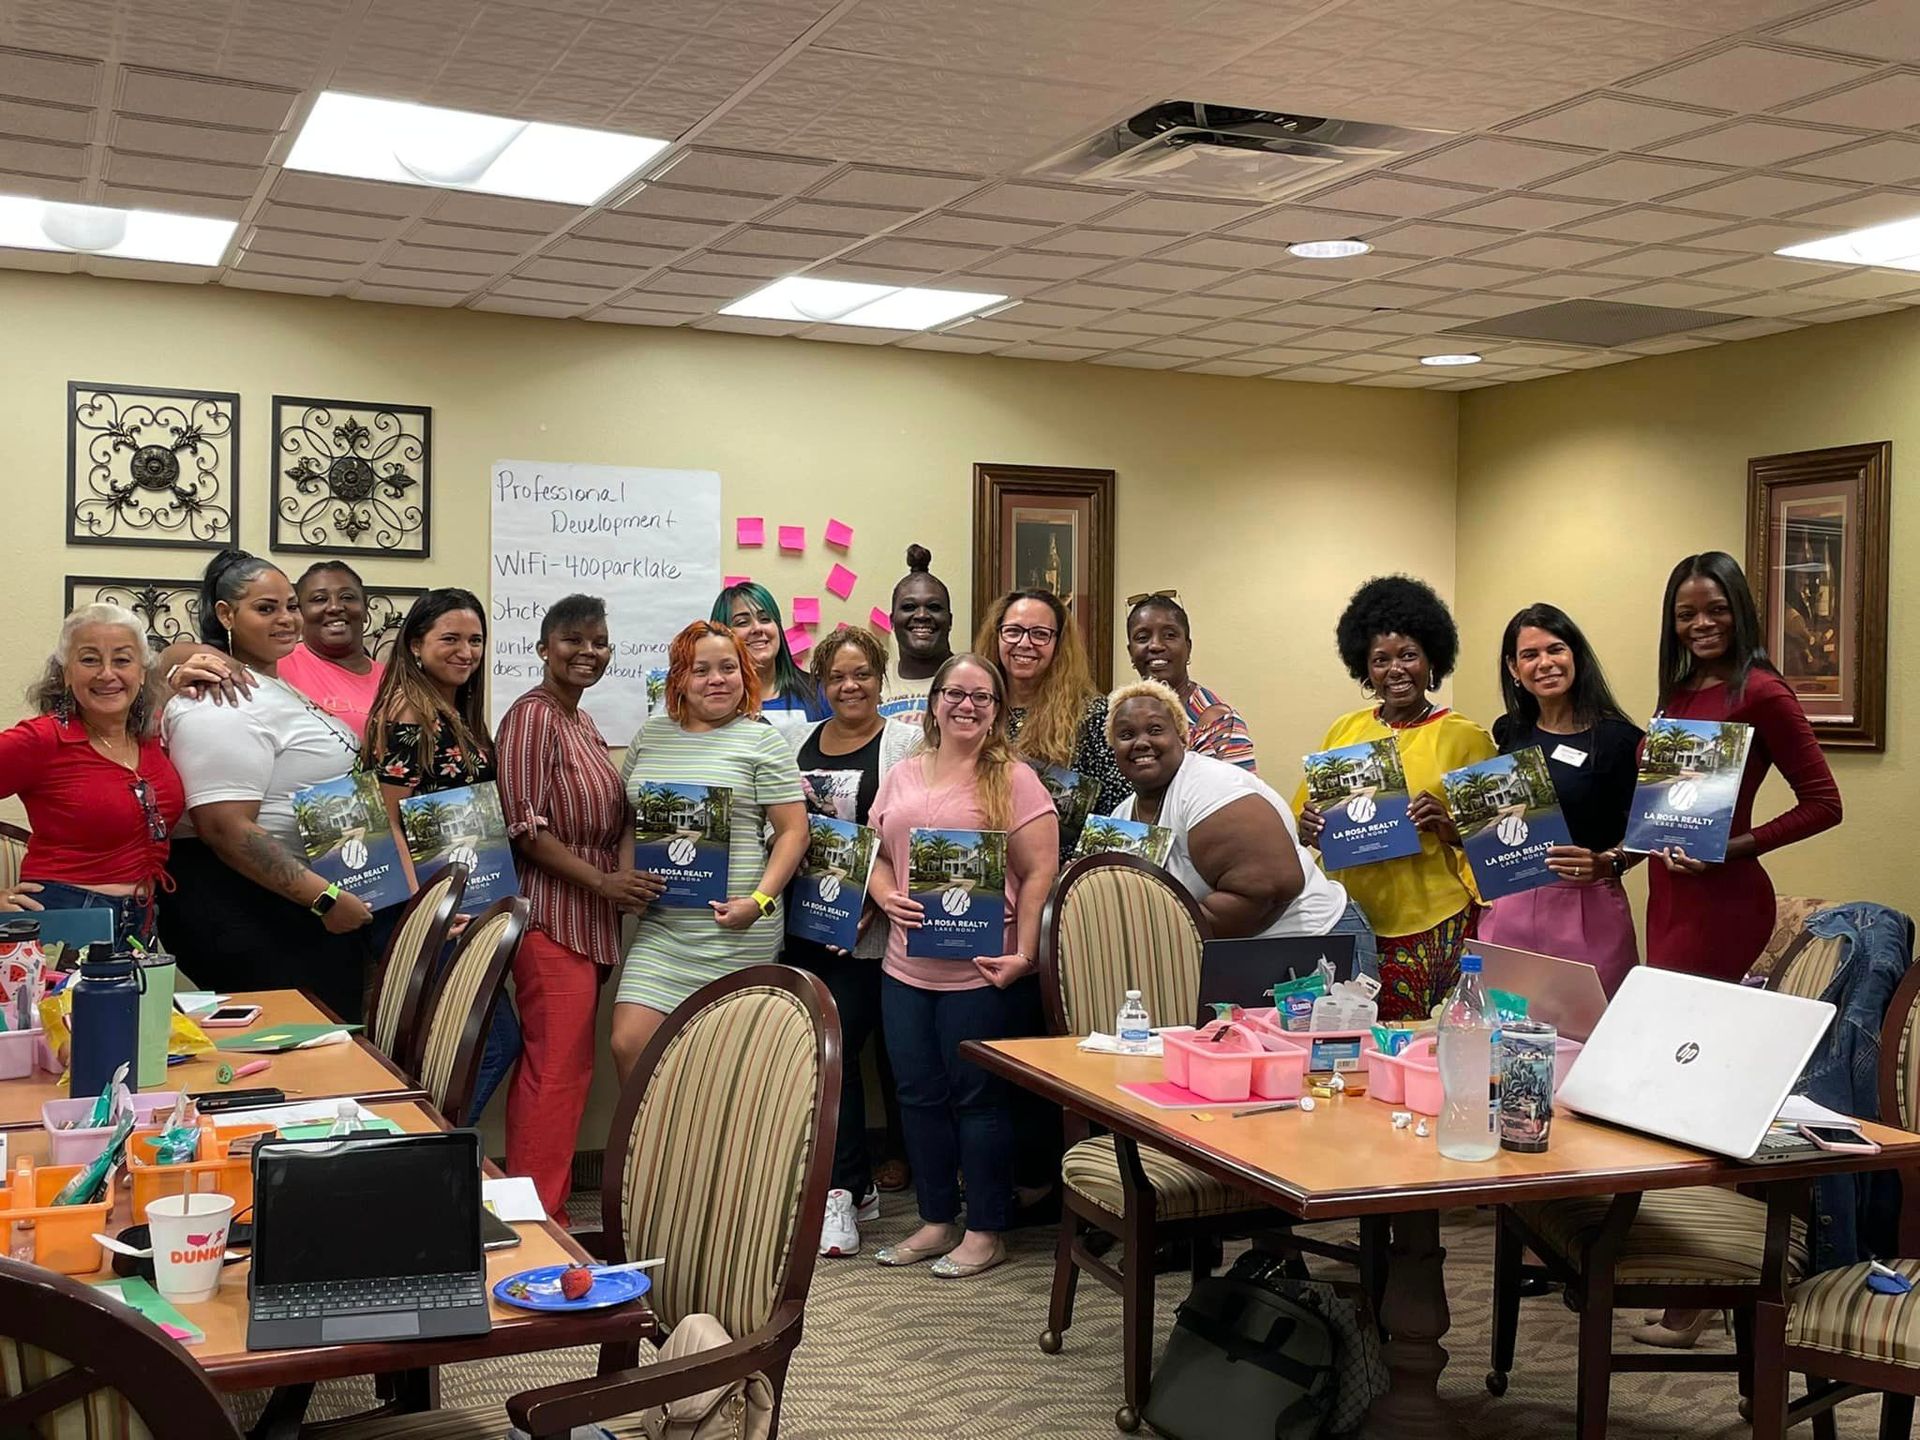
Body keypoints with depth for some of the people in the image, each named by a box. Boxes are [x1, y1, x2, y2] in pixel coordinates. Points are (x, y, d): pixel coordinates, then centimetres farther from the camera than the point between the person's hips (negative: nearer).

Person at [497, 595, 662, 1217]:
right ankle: (540, 1214, -3)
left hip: (590, 920, 9)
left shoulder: (583, 723, 18)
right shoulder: (532, 716, -9)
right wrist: (603, 881, -16)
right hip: (552, 917, -9)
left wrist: (627, 873, 6)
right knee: (558, 1068, -9)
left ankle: (538, 1202, 16)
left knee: (556, 1066, 10)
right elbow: (526, 828, -15)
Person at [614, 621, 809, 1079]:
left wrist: (760, 900, -14)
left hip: (733, 927, -4)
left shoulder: (761, 741, 0)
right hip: (659, 923, 4)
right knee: (628, 1045, -3)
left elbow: (793, 831, -3)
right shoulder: (651, 735, 13)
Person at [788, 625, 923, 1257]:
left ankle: (843, 1191, 7)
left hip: (867, 930, -5)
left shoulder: (906, 743, -2)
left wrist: (877, 900, -18)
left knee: (836, 1046, -7)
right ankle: (855, 1186, 14)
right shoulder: (799, 745, 14)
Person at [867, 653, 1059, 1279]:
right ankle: (936, 1221, 26)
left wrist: (1023, 955, -17)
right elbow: (876, 855, 17)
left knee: (978, 1098, 2)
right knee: (919, 1096, 11)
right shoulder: (901, 777, 12)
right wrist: (886, 898, -4)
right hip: (907, 967, 5)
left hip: (982, 970, -5)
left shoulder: (1013, 780, -4)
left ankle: (986, 1232, 16)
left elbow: (1039, 873, -8)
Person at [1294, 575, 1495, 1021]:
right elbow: (1302, 820, 16)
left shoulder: (1465, 737, 0)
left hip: (1435, 928, -3)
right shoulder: (1345, 731, 10)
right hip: (1356, 922, 3)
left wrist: (1450, 826, -16)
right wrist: (1309, 826, -5)